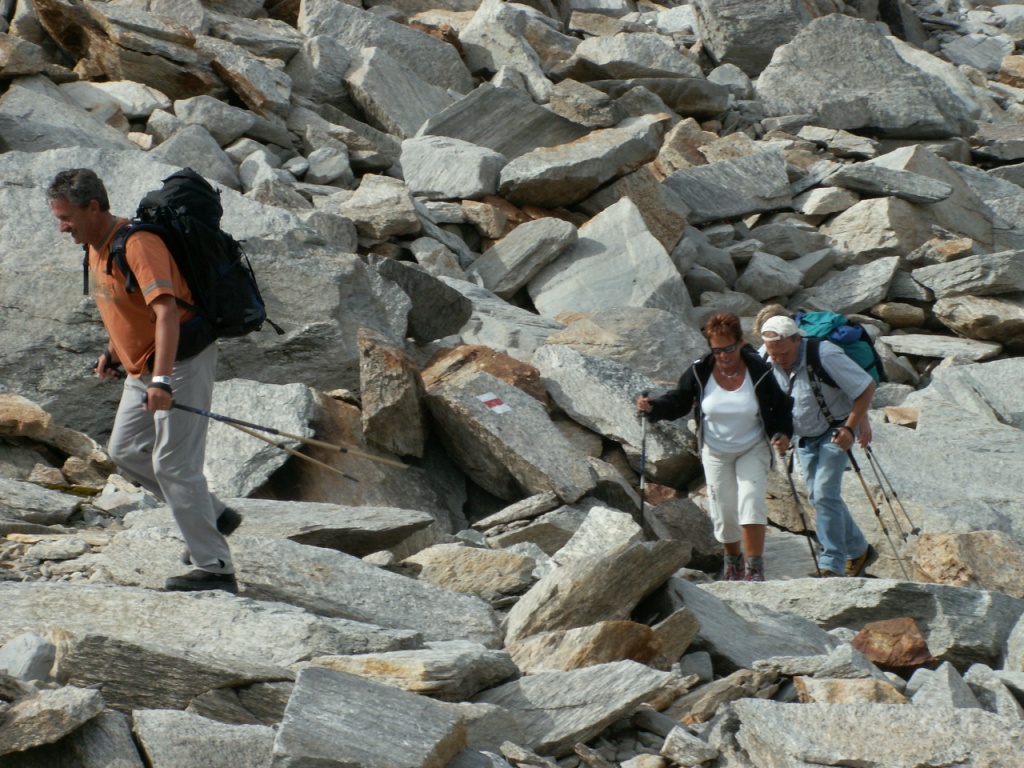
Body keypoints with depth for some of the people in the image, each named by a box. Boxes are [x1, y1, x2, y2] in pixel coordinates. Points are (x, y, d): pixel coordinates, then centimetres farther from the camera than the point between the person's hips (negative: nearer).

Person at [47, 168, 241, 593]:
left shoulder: (137, 245, -24)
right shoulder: (96, 246, 7)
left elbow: (166, 311, -35)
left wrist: (162, 379, -42)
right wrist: (113, 352, 24)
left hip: (181, 360, -10)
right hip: (143, 367, 10)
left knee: (173, 463, -11)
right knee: (125, 450, 13)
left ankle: (215, 569, -7)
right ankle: (214, 516, 21)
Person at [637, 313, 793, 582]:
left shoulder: (759, 372, -14)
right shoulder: (699, 372, -12)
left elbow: (781, 406, -1)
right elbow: (679, 401, -2)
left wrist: (782, 432, -17)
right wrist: (653, 407, -19)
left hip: (753, 450, -2)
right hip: (716, 452, 2)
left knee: (751, 501, -19)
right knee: (723, 512, 6)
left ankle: (754, 569, -19)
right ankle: (733, 560, 34)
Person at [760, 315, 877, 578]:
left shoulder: (824, 356, -29)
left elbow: (866, 387, -21)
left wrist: (850, 428, -24)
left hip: (834, 432, -7)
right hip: (804, 437, 7)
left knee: (824, 494, -17)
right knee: (819, 497, 11)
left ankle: (831, 566, -14)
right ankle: (859, 552, 28)